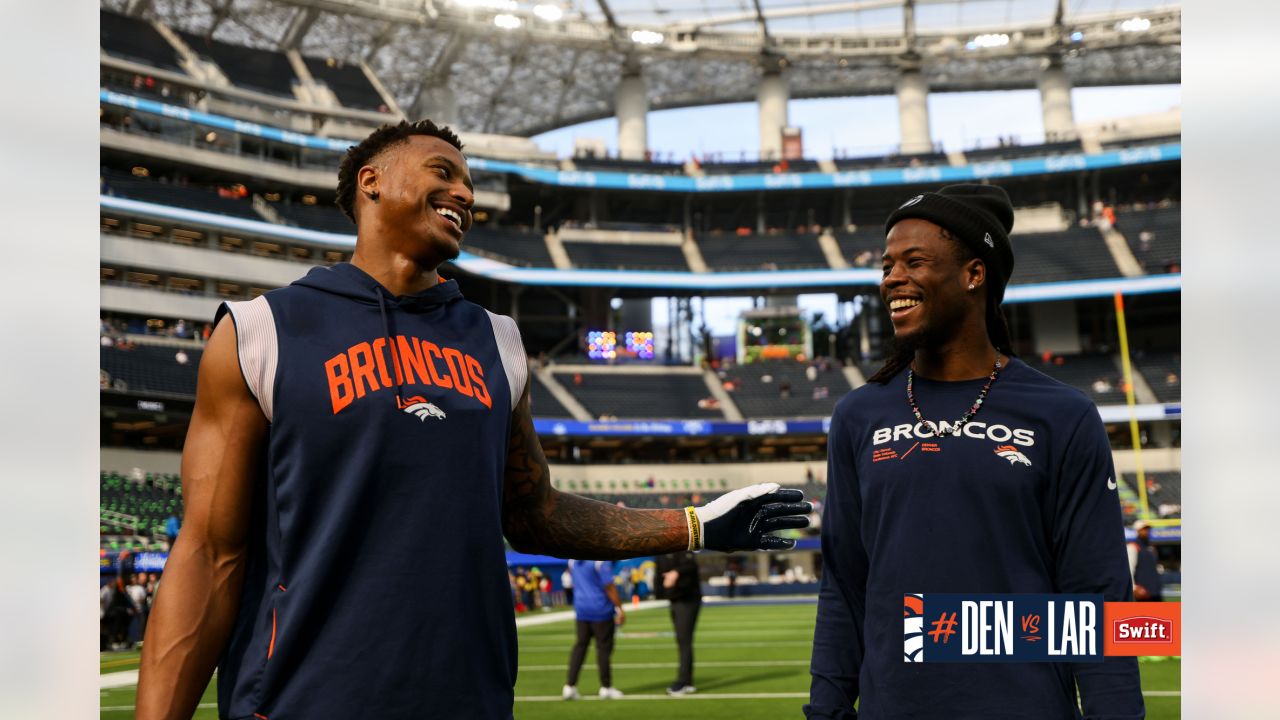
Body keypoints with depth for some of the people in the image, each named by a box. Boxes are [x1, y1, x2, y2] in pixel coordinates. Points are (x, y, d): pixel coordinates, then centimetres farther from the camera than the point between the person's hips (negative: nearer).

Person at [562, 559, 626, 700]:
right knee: (604, 647, 4)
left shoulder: (573, 561, 5)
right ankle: (606, 687, 11)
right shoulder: (601, 561, -16)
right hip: (601, 609, -6)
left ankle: (570, 687, 9)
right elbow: (609, 587, -15)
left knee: (580, 645, 12)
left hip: (581, 609, 6)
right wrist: (620, 609, -7)